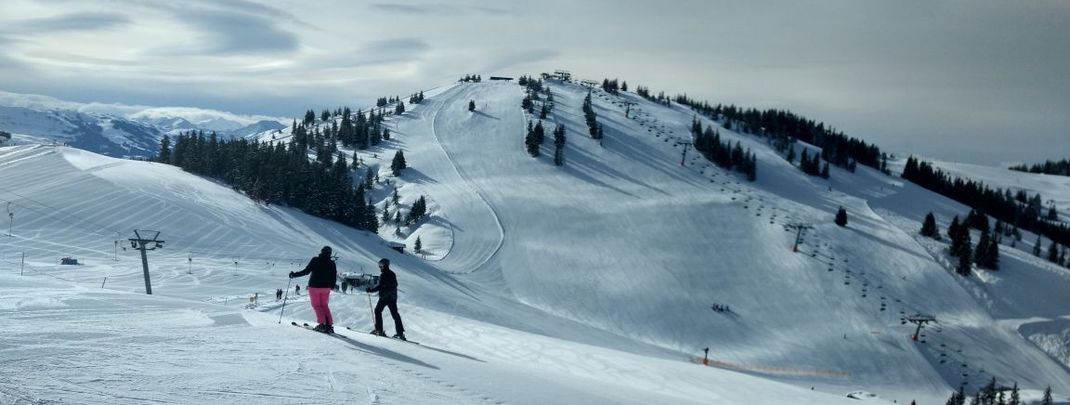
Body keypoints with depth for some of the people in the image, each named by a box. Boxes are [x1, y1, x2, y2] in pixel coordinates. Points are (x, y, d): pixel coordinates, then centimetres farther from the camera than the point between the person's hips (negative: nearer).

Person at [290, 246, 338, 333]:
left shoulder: (315, 260, -9)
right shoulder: (331, 263, 0)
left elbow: (306, 271, -12)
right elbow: (334, 277, 3)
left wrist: (294, 275, -2)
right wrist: (331, 286, 21)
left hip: (314, 287, -3)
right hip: (326, 288, 3)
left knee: (316, 305, 6)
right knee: (324, 305, 16)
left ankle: (322, 323, -9)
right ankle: (329, 325, 7)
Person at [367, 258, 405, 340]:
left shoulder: (383, 275, -14)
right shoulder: (392, 274, 9)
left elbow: (380, 286, -19)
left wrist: (370, 290, -11)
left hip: (384, 297, -7)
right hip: (393, 297, 7)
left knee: (378, 311, 8)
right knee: (395, 314, 7)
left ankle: (379, 330, 2)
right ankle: (400, 332, 1)